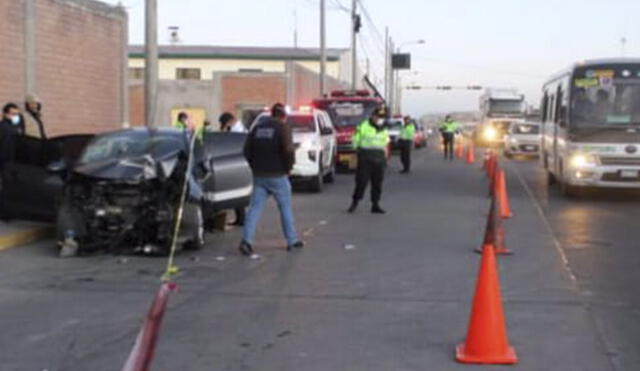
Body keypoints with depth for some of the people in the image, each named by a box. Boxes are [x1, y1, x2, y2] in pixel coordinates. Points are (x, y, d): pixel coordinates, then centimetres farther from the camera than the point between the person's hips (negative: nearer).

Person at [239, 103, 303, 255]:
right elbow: (288, 150, -18)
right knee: (285, 207, 9)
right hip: (277, 175, -4)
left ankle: (247, 240, -11)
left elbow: (247, 150, 9)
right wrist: (288, 168, -4)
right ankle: (292, 240, 16)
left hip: (259, 175, 4)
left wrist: (255, 167, 15)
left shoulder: (258, 127, 9)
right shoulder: (282, 128, -8)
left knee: (255, 207, 2)